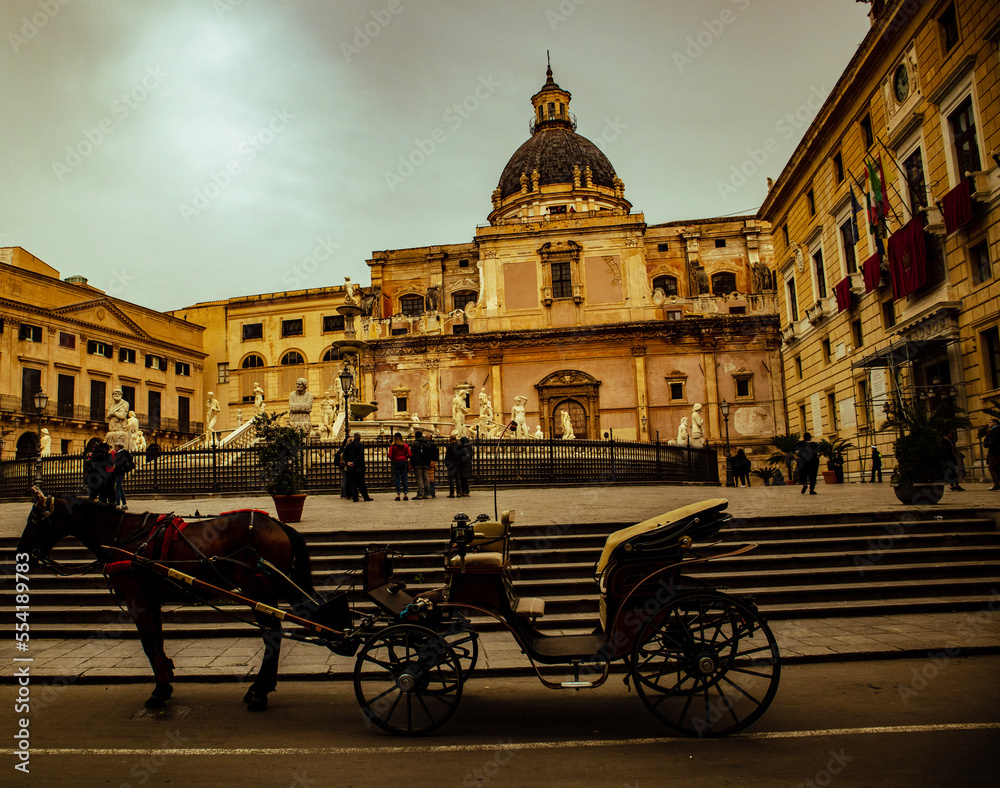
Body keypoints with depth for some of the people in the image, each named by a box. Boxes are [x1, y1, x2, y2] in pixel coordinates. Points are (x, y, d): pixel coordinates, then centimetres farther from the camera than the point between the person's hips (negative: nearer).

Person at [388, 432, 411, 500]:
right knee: (405, 478, 6)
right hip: (404, 462, 2)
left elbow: (390, 456, -9)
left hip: (396, 462, -2)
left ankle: (398, 494, -2)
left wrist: (392, 459, 12)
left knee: (397, 478, 2)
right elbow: (410, 454, -3)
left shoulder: (392, 446, -5)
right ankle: (406, 494, 2)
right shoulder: (405, 445, 1)